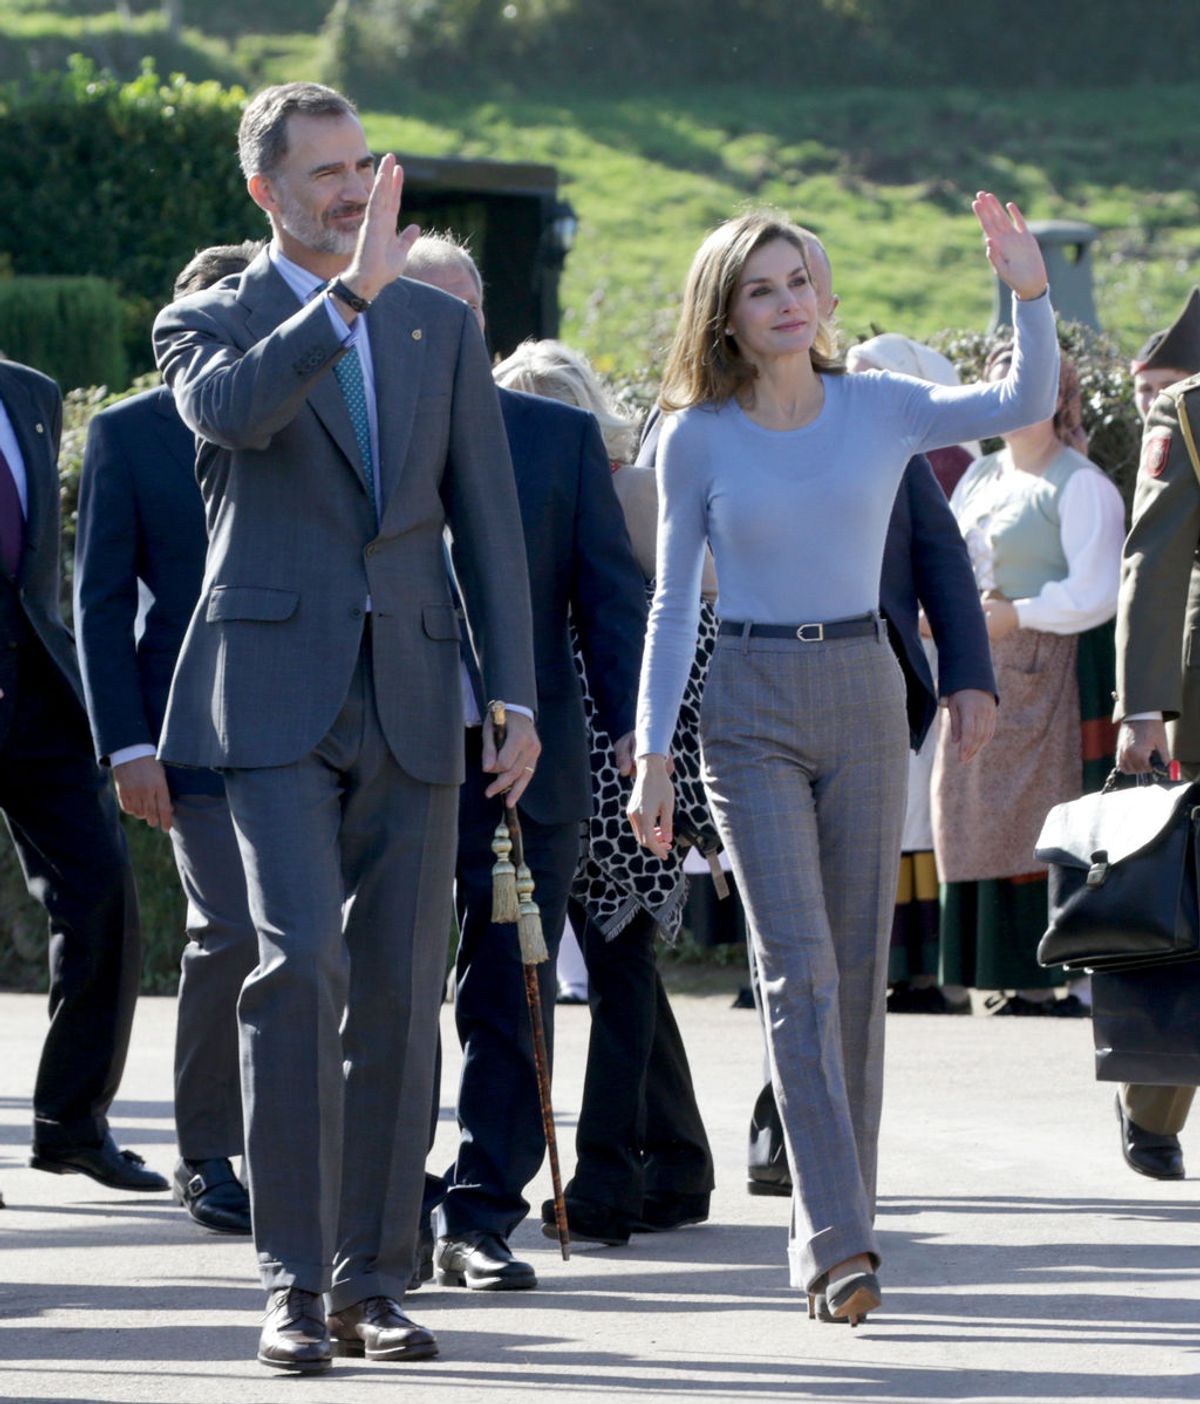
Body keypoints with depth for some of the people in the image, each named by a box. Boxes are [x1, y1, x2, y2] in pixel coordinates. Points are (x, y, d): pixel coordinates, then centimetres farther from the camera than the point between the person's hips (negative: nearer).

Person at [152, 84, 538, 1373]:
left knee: (400, 997, 3)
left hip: (410, 701, 4)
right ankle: (293, 1281, -12)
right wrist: (349, 294, -25)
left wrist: (516, 697, 5)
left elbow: (487, 521, 12)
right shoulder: (211, 324, 4)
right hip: (276, 697, -4)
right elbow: (229, 409, -21)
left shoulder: (443, 329, 14)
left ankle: (373, 1284, 10)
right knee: (299, 968, -16)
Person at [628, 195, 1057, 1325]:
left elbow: (1025, 404, -10)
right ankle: (839, 1240, -18)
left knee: (858, 969, 5)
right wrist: (650, 754, -1)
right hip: (750, 710, -2)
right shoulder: (696, 438, 0)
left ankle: (828, 1229, 16)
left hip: (862, 692, 2)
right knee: (798, 965, -13)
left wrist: (1030, 293, -26)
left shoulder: (882, 409, 2)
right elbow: (673, 603, 3)